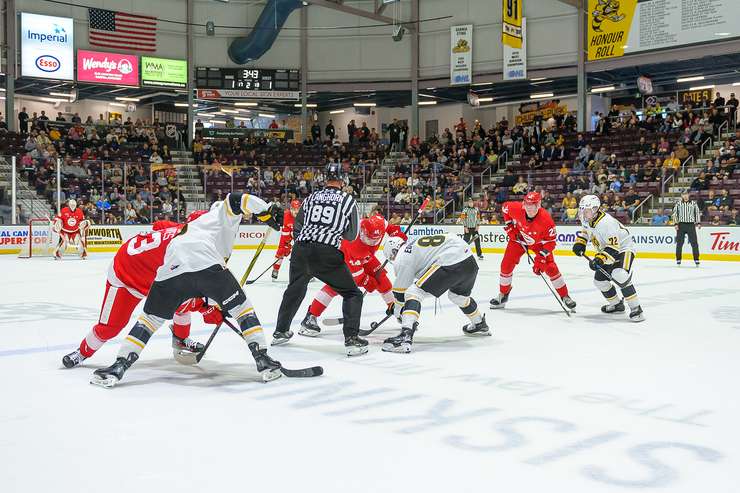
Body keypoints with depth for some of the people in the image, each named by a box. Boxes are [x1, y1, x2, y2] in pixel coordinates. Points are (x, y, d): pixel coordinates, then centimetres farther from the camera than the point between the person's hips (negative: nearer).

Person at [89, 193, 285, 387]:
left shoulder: (198, 224, 45)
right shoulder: (224, 212, 27)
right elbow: (236, 199, 0)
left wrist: (212, 306, 42)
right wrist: (267, 212, -2)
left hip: (170, 268, 6)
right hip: (205, 263, -6)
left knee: (150, 318, 21)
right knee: (242, 307, 10)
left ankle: (119, 366, 13)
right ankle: (263, 361, 3)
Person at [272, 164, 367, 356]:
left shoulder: (311, 197, 16)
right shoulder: (348, 200, 6)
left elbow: (297, 228, 20)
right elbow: (352, 235, 12)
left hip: (301, 250, 5)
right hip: (328, 254, -5)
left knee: (294, 290, 28)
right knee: (352, 294, 7)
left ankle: (280, 332, 40)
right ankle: (351, 339, -6)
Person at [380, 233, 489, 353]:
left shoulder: (402, 258, 4)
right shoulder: (414, 244, 29)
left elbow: (401, 290, 8)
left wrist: (396, 310, 26)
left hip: (450, 263, -9)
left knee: (413, 292, -5)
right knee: (458, 295, 37)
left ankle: (405, 336, -22)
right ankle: (480, 325, 57)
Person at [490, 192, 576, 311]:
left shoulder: (546, 219, -36)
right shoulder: (516, 209, -30)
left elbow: (550, 242, -26)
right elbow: (505, 207, -4)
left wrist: (540, 259, -30)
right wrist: (510, 227, -9)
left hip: (539, 242, -2)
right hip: (519, 238, 2)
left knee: (550, 268, -12)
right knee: (506, 264, -4)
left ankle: (565, 296, 3)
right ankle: (503, 294, 16)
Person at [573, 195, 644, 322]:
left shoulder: (606, 223, -34)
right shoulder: (587, 219, -7)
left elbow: (613, 247, -35)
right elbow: (585, 230, 18)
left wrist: (600, 259, -44)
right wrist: (580, 242, 4)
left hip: (623, 248, -10)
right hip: (607, 249, 10)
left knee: (620, 276, -32)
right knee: (599, 279, 10)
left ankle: (636, 308, -25)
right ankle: (617, 304, 30)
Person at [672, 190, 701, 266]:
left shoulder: (694, 203, 6)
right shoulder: (678, 203, 5)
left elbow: (698, 213, 10)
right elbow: (674, 214, 4)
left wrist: (698, 223, 0)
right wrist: (675, 224, -5)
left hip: (691, 225, 0)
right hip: (681, 225, 0)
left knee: (694, 243, -3)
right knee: (679, 243, 1)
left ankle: (696, 259, 3)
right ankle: (678, 260, 9)